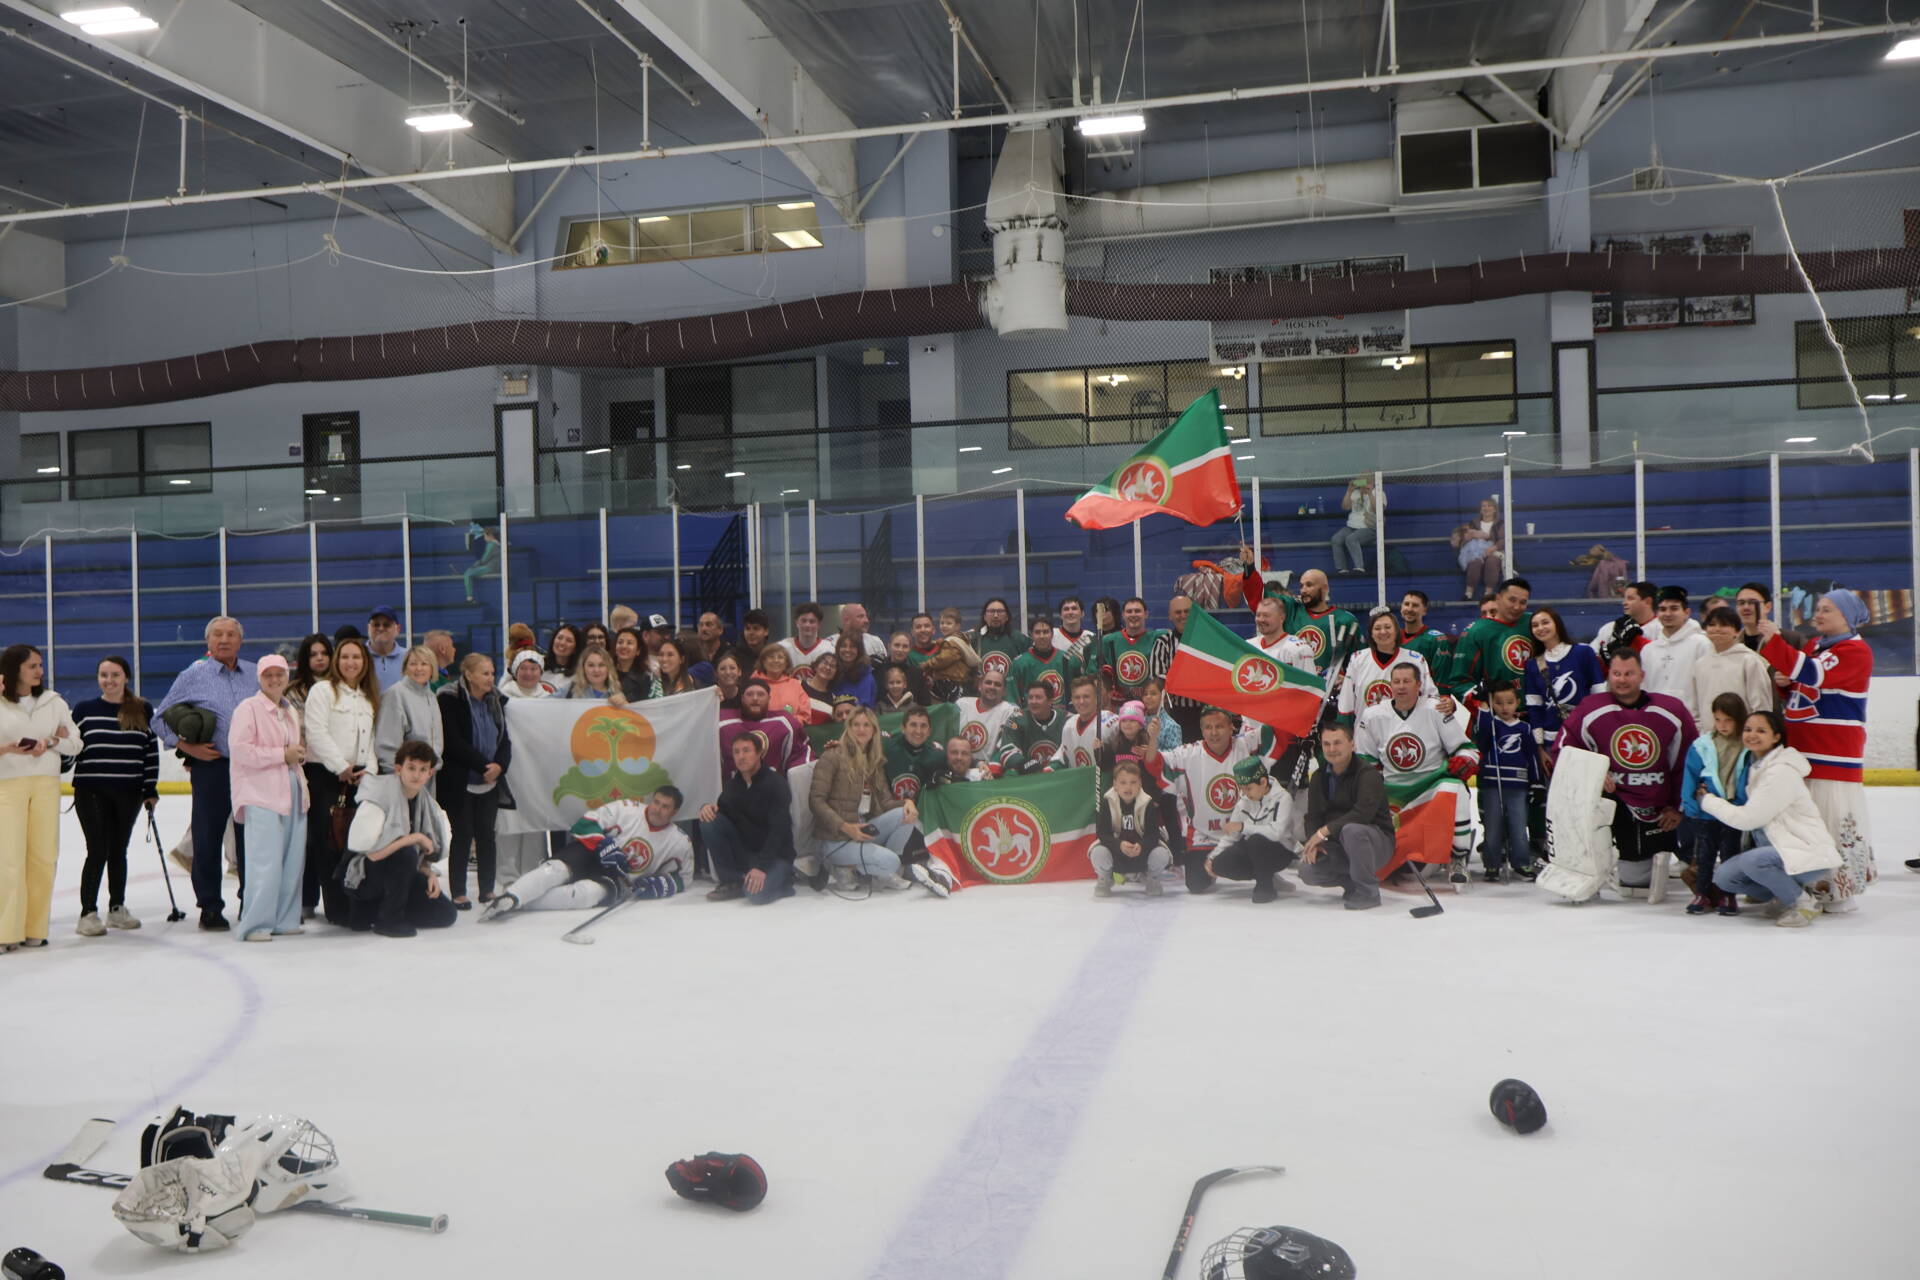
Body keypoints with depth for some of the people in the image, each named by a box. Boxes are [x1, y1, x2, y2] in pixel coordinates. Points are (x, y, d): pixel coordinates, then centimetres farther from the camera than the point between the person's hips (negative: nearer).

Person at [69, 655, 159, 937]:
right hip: (91, 792, -2)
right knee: (98, 850, -6)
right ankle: (88, 913, 3)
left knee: (118, 850, 11)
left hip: (128, 793, 2)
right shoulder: (84, 710, 1)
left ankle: (117, 908, 23)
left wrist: (151, 789, 4)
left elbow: (152, 751, 6)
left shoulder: (143, 710, 4)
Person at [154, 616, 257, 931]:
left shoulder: (256, 675, 9)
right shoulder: (193, 676, 2)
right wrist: (186, 747, -6)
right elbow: (159, 718, 6)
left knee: (251, 836, 7)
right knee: (208, 838, 3)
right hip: (211, 767, -2)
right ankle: (209, 906, 14)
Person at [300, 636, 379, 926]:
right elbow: (317, 733, -11)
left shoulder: (370, 698, 19)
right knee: (327, 841, -6)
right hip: (323, 774, -6)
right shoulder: (323, 690, -1)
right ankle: (338, 908, -3)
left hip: (358, 778, 6)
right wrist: (341, 767, -12)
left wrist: (369, 769, 0)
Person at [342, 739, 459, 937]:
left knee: (446, 914, 0)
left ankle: (370, 911, 12)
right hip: (363, 875, -8)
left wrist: (430, 874, -7)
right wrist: (415, 838, -25)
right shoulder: (380, 797, -23)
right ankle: (389, 919, -16)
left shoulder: (423, 801, 1)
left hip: (398, 873, 8)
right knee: (405, 852, -36)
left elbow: (422, 853, 11)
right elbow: (371, 851, -33)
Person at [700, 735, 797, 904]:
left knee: (756, 894, -33)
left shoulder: (775, 783, -15)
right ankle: (732, 882, -5)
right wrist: (708, 809, -16)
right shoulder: (732, 784, 4)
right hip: (744, 851, 6)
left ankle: (781, 879, 3)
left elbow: (779, 830, -22)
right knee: (710, 821, -15)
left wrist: (761, 866, -31)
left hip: (774, 854, -6)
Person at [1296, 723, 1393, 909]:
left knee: (1351, 830, -38)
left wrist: (1324, 831, -27)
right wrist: (1313, 843, -14)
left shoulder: (1368, 774, -15)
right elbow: (1313, 816, 6)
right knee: (1308, 870, -19)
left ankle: (1368, 892, -20)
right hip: (1338, 846, 6)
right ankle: (1353, 883, 9)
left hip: (1377, 841, -6)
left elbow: (1363, 813, -30)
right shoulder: (1319, 777, 8)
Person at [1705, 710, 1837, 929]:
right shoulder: (1758, 766, 10)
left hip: (1810, 855, -9)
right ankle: (1786, 895, 11)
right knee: (1723, 876, -5)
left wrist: (1707, 800, -6)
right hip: (1781, 851, 9)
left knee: (1752, 860, -34)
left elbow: (1747, 818, -18)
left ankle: (1803, 903, -9)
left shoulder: (1781, 772, -19)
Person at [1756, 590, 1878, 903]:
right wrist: (1784, 683, 1)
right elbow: (1800, 684, 25)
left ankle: (1843, 891, -1)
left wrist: (1774, 639, -27)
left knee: (1835, 818, -8)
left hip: (1836, 755, -9)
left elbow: (1813, 674, -26)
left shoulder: (1856, 651, -11)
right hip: (1801, 749, 9)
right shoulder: (1814, 645, 16)